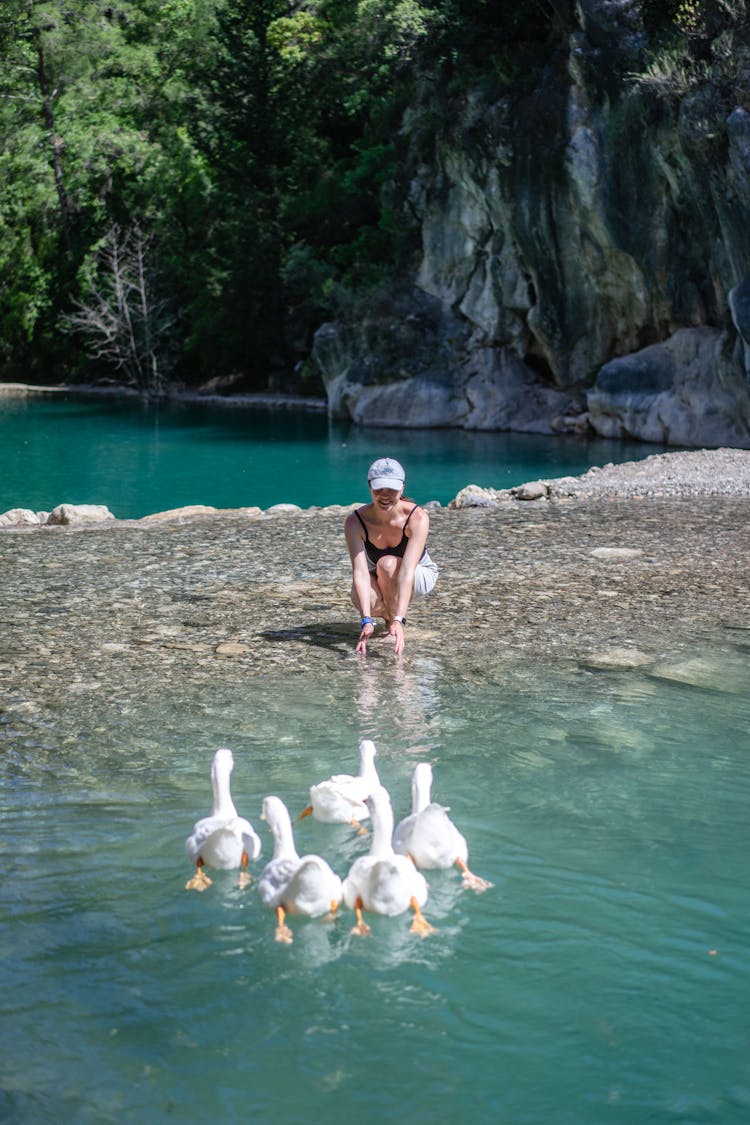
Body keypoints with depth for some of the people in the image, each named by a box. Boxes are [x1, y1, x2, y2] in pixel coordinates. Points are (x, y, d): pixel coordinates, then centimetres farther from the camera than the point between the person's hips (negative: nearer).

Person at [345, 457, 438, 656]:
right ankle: (385, 611, 4)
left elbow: (407, 571, -41)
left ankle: (393, 621, -11)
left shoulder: (417, 518, -31)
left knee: (387, 564, -36)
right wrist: (367, 621, -48)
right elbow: (360, 571, -35)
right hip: (378, 580, 2)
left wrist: (398, 621, -51)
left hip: (420, 575, -2)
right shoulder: (355, 521, -26)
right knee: (362, 600, -33)